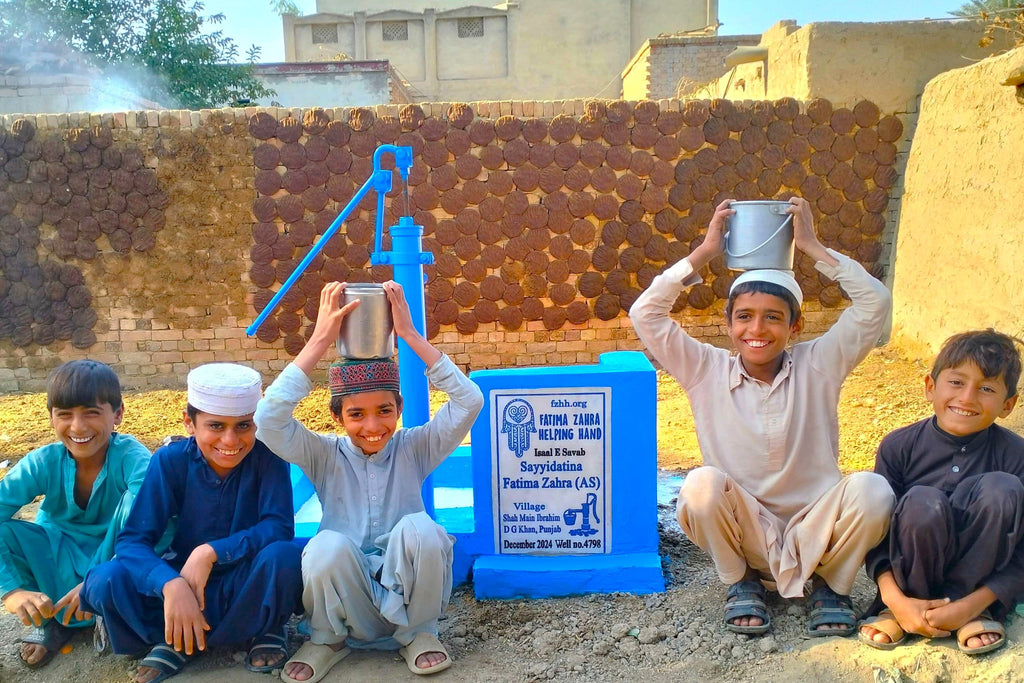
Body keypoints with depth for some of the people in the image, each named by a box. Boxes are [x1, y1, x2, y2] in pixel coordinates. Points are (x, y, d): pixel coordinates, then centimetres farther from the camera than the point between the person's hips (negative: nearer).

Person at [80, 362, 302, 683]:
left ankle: (268, 630, -6)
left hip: (250, 585, -1)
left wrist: (210, 552, -32)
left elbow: (279, 527, -20)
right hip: (185, 579, 1)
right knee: (104, 582, -24)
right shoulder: (171, 460, -12)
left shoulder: (267, 455, -15)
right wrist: (170, 584, -36)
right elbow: (133, 540, -17)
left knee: (283, 555, -35)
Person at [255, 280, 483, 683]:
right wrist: (321, 340, -24)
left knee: (419, 528, -30)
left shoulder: (414, 449, -1)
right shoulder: (325, 456, -2)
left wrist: (410, 334, -20)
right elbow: (269, 419, -21)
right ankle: (326, 639, 0)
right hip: (345, 599, 0)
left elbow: (469, 402, -17)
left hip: (407, 592, 0)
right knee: (327, 545, -33)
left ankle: (418, 633, -3)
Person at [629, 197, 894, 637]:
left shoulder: (817, 366, 0)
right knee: (702, 485, -32)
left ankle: (830, 586, 2)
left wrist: (812, 247, -7)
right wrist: (704, 253, -8)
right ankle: (741, 583, 0)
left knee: (871, 490, -30)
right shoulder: (707, 373, 0)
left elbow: (875, 304, -8)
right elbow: (645, 315, -9)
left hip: (814, 532, 0)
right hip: (745, 536, 0)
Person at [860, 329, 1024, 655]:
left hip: (978, 579, 1)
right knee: (922, 502, -33)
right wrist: (896, 598, -24)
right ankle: (899, 607, -11)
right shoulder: (899, 446, -10)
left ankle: (967, 605, -13)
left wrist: (971, 604, -23)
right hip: (913, 567, 0)